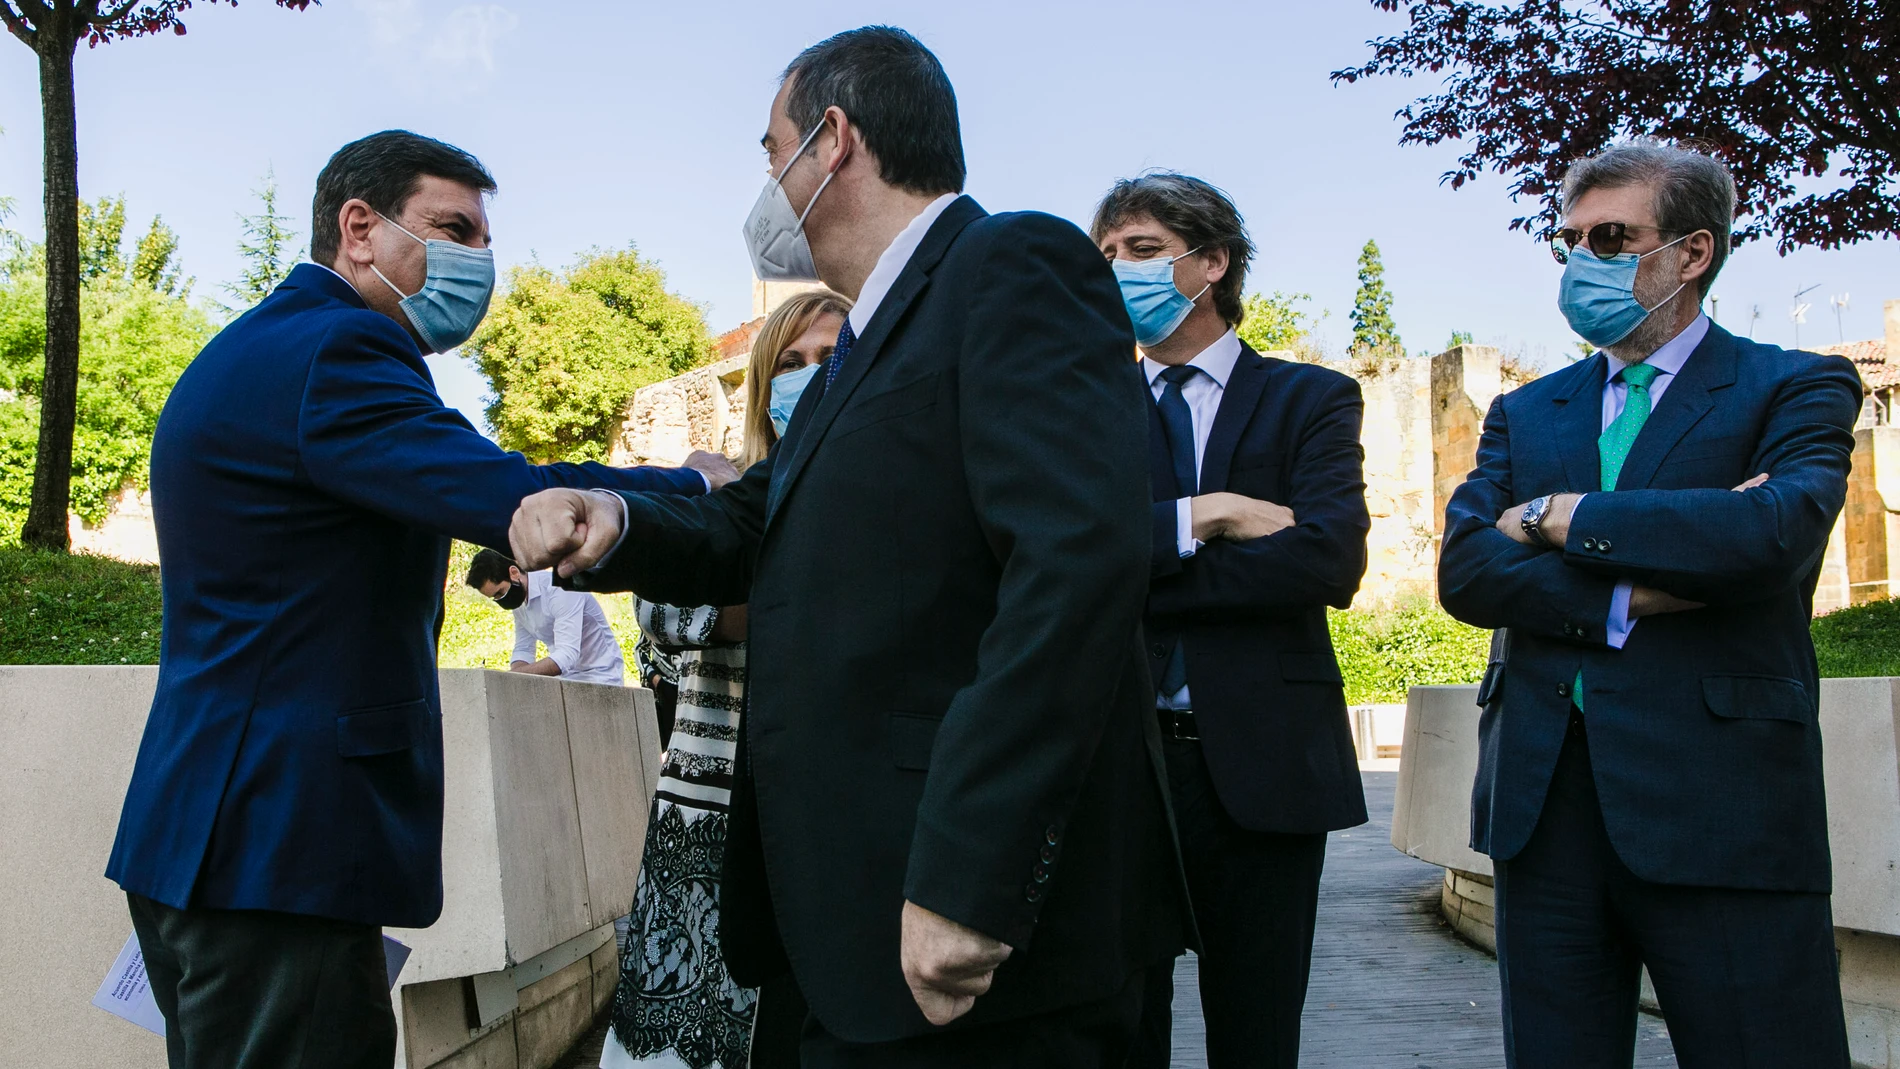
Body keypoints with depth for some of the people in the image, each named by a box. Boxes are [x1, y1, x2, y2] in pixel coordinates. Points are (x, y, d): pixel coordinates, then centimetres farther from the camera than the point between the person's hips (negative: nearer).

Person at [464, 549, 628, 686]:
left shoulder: (560, 589, -23)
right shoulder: (518, 600, 3)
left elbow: (566, 655, -31)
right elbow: (523, 651, 6)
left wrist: (510, 675, -37)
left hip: (599, 675, -8)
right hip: (567, 677, 8)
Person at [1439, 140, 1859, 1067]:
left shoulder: (1798, 389, 3)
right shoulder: (1524, 414, 16)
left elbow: (1779, 529, -18)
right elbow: (1463, 571, 1)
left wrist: (1560, 517, -8)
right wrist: (1629, 593, -13)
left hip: (1719, 808, -4)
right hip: (1543, 805, 4)